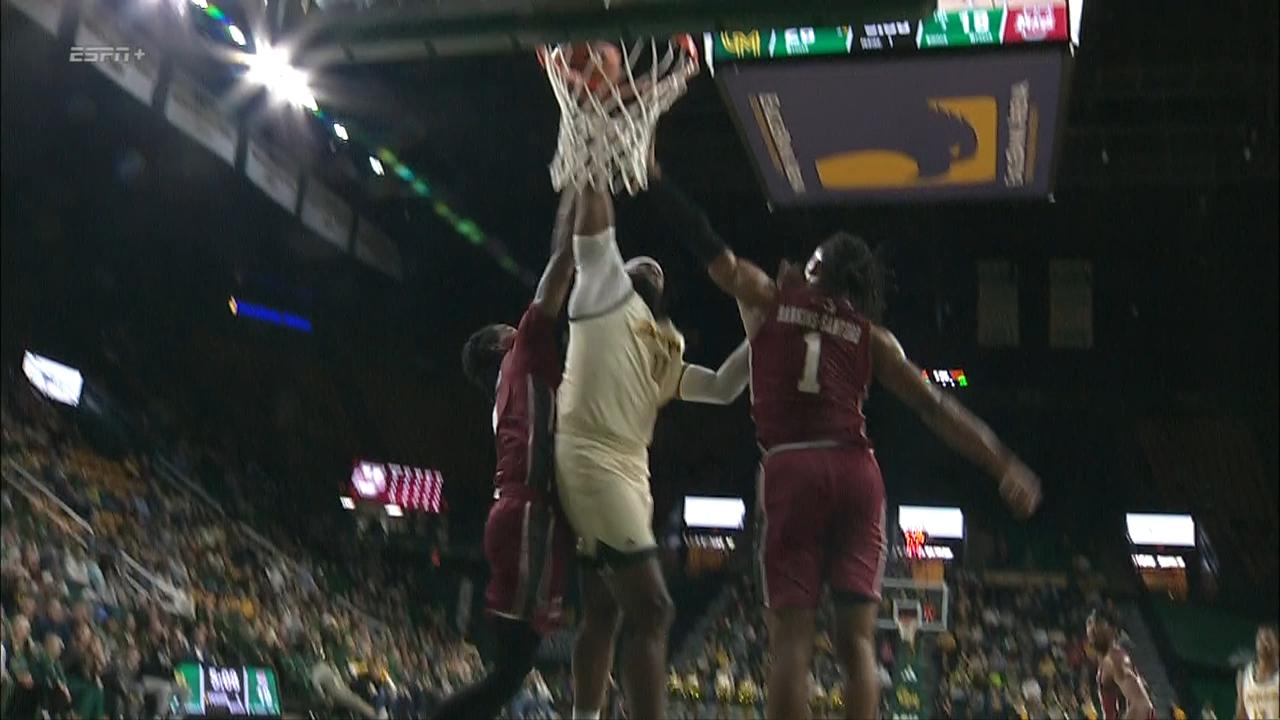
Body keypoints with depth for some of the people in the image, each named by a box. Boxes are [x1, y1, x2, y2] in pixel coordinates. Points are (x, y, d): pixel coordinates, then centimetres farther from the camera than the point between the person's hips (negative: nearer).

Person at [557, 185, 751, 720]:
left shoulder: (664, 354, 26)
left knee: (604, 612, 14)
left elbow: (723, 388, 23)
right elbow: (594, 227, -1)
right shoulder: (607, 293, 7)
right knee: (650, 609, -13)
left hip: (627, 472, 9)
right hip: (594, 464, -9)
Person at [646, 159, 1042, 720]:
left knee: (791, 637, -2)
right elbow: (936, 408, 8)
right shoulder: (872, 336, 14)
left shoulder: (766, 299, 11)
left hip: (789, 470, -1)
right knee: (857, 639, 3)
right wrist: (1005, 466, 9)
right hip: (854, 472, 2)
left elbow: (707, 245, 17)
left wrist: (655, 179, 27)